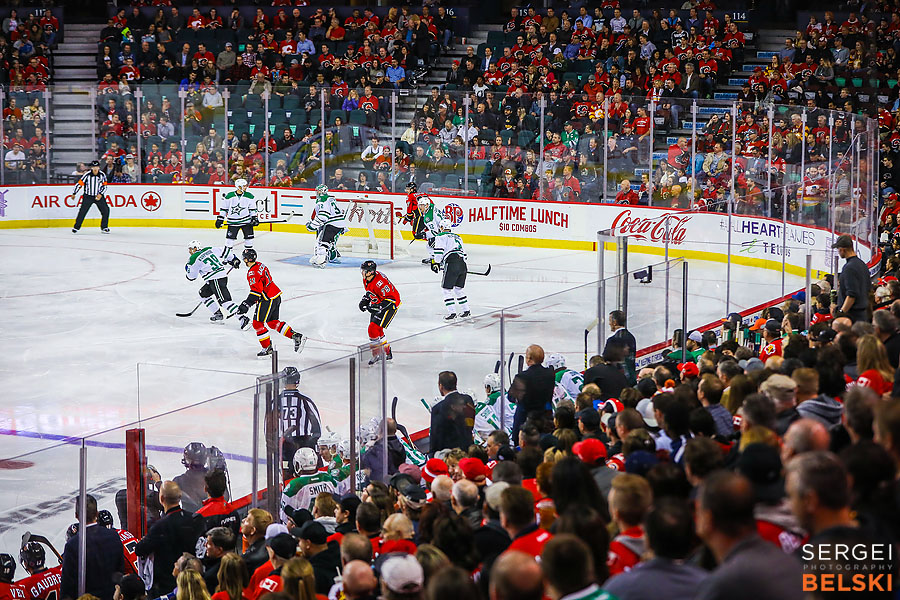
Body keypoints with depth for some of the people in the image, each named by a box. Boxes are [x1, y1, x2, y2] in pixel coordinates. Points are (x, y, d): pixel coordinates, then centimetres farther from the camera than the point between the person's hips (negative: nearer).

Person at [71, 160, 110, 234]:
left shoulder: (102, 175, -3)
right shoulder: (87, 175, -12)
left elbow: (104, 186, 3)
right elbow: (79, 184, -6)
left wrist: (100, 194, -11)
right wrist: (74, 194, -5)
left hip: (99, 196, 2)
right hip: (88, 196, -2)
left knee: (105, 210, -6)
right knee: (83, 211, -8)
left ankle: (104, 228, 6)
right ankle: (76, 227, 3)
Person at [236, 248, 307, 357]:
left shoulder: (253, 273, -20)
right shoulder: (260, 265, 11)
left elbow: (256, 291, -27)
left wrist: (247, 304, -26)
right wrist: (252, 299, 27)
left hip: (268, 299, -10)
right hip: (276, 296, 10)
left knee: (258, 323, -1)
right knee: (273, 322, 19)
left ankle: (267, 348, 5)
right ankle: (296, 336, 13)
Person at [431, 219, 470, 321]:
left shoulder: (440, 236, 6)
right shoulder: (457, 237, 29)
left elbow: (438, 251, -7)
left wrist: (436, 263, 0)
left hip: (451, 264, -7)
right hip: (463, 264, 7)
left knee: (447, 289, 0)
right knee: (458, 289, 21)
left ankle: (452, 313, -7)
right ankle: (466, 311, 21)